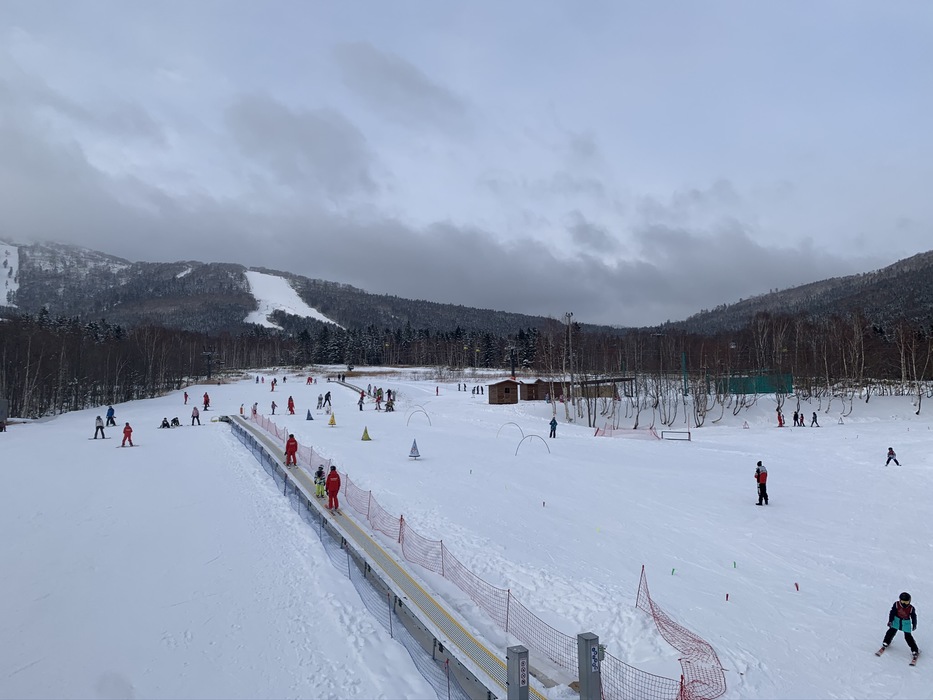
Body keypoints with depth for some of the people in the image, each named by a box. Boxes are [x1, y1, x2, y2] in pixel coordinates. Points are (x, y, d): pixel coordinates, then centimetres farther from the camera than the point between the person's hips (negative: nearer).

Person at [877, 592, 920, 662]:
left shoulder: (911, 608, -15)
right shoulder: (896, 604, -14)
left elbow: (914, 617, 1)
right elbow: (892, 613, -9)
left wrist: (914, 625, 11)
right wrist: (890, 621, -11)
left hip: (906, 623, -1)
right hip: (896, 621, 1)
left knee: (908, 637, -4)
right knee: (891, 632, 2)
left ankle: (915, 651, 8)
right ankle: (885, 644, 21)